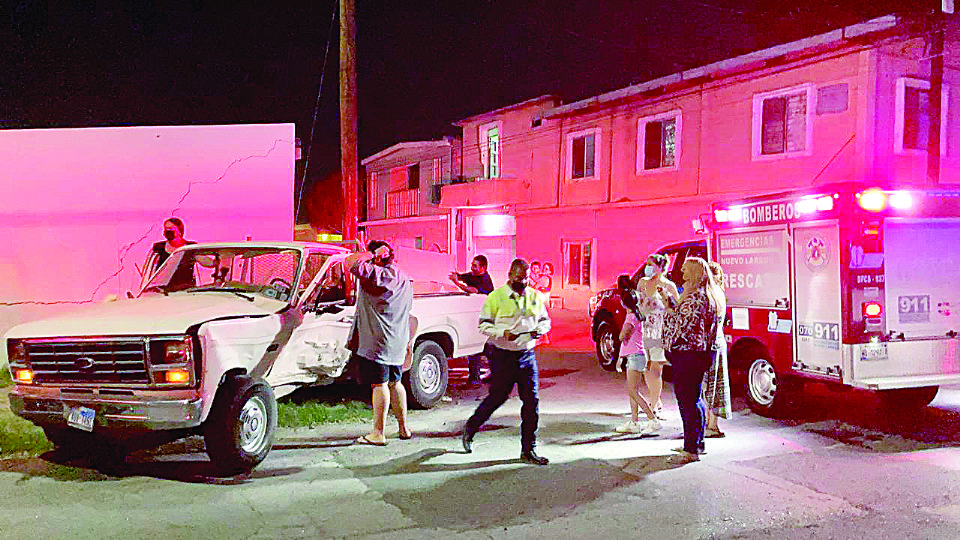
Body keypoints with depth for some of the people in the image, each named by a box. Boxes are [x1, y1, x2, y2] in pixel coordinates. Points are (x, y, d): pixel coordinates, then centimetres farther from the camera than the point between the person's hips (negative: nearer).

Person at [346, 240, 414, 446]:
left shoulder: (378, 275, -16)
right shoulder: (404, 279, 15)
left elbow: (350, 262, -22)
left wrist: (371, 253, -11)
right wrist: (409, 343, 29)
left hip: (378, 342, -9)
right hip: (397, 343, 9)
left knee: (379, 384, -5)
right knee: (394, 383, 17)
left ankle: (378, 434, -1)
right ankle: (404, 428, 23)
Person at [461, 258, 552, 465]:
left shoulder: (535, 297, 9)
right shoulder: (495, 297, -4)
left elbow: (545, 320, 18)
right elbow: (484, 325, -3)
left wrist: (541, 329, -5)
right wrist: (503, 333, -20)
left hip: (527, 355, 4)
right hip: (503, 355, -4)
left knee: (531, 400, -1)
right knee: (497, 397, 3)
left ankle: (528, 450, 8)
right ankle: (470, 429, 29)